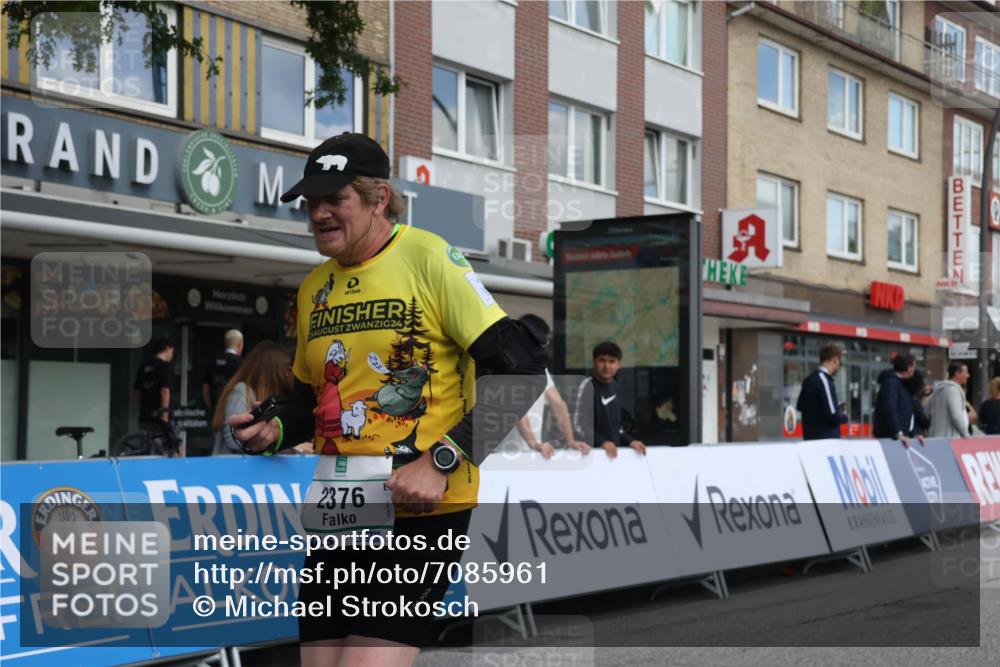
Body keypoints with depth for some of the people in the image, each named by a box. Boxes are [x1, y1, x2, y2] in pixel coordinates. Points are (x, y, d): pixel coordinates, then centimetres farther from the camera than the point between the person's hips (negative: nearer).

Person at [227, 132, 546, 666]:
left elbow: (521, 370, -12)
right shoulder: (313, 287, 14)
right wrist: (274, 431, 5)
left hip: (419, 508, -7)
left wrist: (441, 462, -18)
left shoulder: (429, 258, -7)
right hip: (337, 512, 7)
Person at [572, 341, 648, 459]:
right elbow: (579, 423, -16)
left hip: (614, 451, 8)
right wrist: (601, 442, -26)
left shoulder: (614, 386, 13)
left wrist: (629, 441, 9)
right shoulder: (587, 386, -11)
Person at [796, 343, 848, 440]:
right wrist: (844, 417, 1)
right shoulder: (824, 380, -16)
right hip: (826, 438, -9)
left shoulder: (809, 379, 11)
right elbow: (832, 414, -19)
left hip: (810, 436, 9)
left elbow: (800, 406, 23)